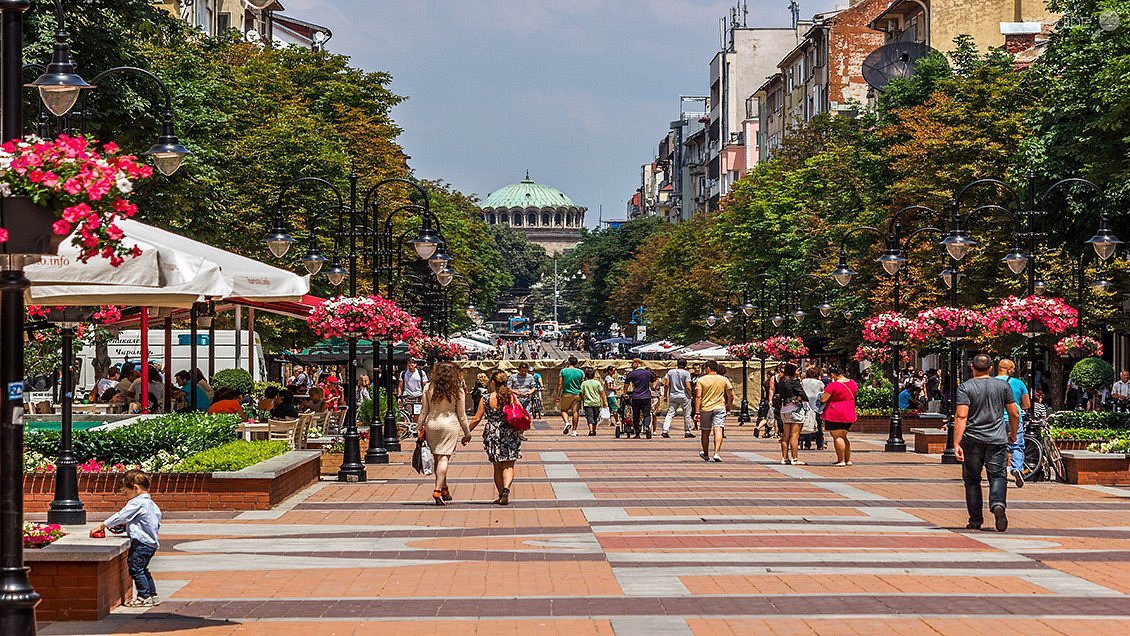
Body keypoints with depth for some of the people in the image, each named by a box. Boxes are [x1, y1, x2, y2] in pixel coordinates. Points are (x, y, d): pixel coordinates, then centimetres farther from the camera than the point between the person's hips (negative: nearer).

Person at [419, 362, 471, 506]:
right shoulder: (458, 390, -4)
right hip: (450, 425, -2)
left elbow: (423, 411, 5)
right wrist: (467, 432, 11)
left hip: (431, 424, 3)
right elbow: (461, 414, 1)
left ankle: (444, 489, 20)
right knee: (443, 458, -4)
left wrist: (419, 429, 12)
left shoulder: (429, 388, 1)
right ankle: (438, 490, -14)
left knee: (437, 458, 13)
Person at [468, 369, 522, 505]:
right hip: (510, 435, 0)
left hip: (492, 434, 0)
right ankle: (506, 488, -21)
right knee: (508, 465, 4)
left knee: (497, 467, 13)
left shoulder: (486, 400, -6)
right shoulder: (513, 397, -5)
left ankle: (501, 495, 15)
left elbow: (477, 419, -2)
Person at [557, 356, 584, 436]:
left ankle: (567, 422, -14)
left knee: (564, 410, 13)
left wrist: (558, 395, 1)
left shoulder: (563, 371, -3)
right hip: (577, 394, 1)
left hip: (566, 394, -1)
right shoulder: (581, 372, 2)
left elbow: (560, 385, -4)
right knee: (575, 411, 4)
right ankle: (574, 431, 4)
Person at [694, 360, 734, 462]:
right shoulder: (724, 380, 3)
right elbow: (731, 395, 5)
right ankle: (716, 453, -25)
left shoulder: (701, 380, -2)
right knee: (718, 430, -9)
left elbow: (698, 396, -8)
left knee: (705, 433, 13)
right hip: (720, 408, 0)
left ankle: (706, 454, 28)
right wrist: (729, 407, 20)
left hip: (705, 409, 0)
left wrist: (697, 412, -7)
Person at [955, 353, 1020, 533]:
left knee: (972, 479, 10)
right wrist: (1013, 435, 24)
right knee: (998, 476, 2)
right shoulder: (1002, 386, 4)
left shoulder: (965, 387, -4)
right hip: (997, 440, 1)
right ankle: (998, 504, -26)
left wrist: (956, 444, -15)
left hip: (972, 440, -1)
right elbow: (1014, 414, 8)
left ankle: (975, 520, 11)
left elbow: (961, 417, -14)